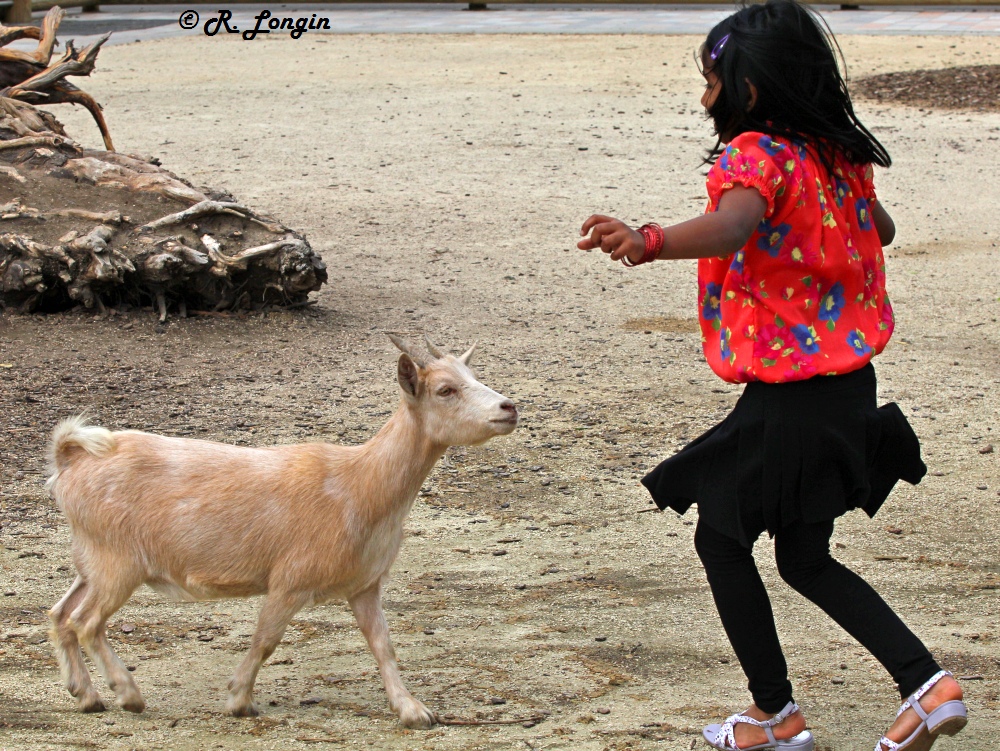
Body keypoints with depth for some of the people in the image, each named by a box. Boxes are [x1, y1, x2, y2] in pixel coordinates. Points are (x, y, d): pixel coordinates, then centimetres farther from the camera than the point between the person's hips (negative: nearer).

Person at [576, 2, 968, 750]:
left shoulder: (755, 154, -17)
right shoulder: (836, 155, 7)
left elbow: (732, 226, -41)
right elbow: (881, 230, 27)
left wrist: (650, 241, -59)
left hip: (787, 399, -8)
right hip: (850, 386, 8)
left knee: (721, 541, 11)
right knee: (805, 558, 20)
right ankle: (928, 684, 11)